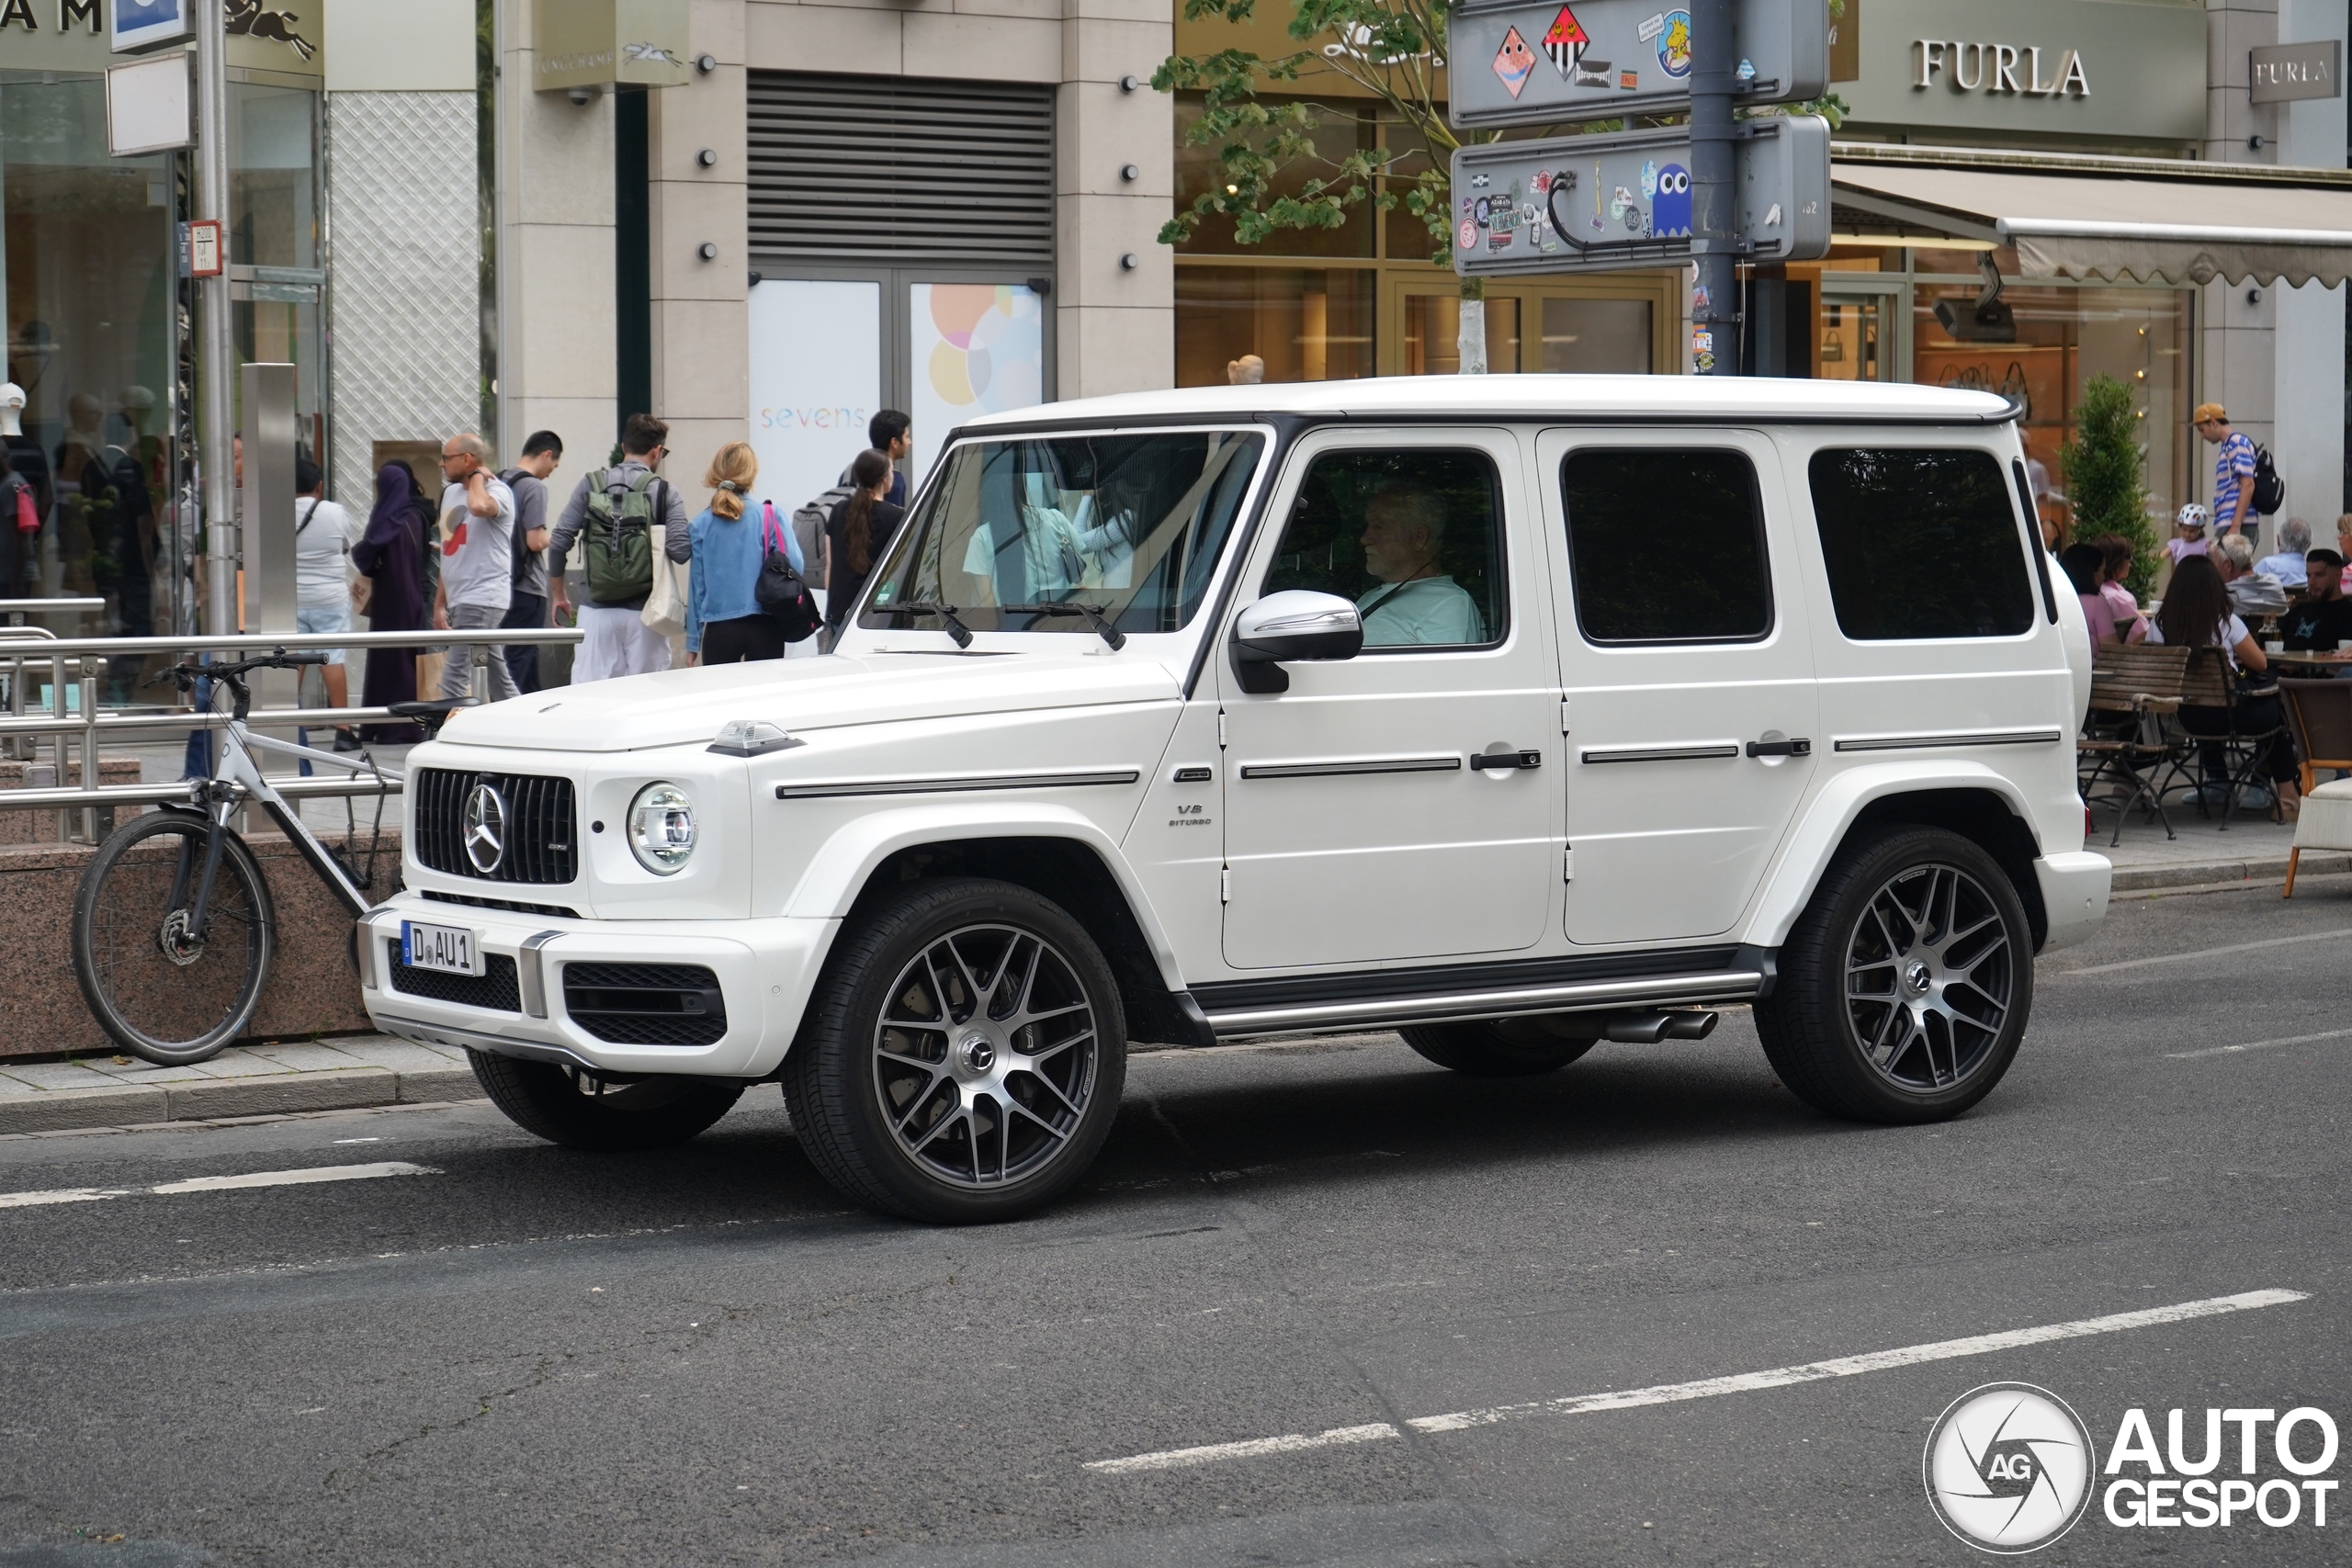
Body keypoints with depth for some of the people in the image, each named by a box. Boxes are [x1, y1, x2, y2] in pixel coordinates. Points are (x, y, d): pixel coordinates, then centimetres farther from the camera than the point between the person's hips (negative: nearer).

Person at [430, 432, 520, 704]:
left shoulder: (497, 491, -9)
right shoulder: (451, 492, 18)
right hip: (459, 600, 9)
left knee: (455, 681, -15)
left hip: (482, 599, -9)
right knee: (498, 680, 13)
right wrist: (440, 603, 18)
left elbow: (479, 506, -35)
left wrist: (477, 476, -15)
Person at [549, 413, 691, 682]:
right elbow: (680, 550, -12)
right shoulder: (664, 491, -2)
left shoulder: (591, 485, 3)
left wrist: (559, 594, 12)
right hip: (644, 611, -1)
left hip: (598, 610, 1)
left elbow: (559, 542, 0)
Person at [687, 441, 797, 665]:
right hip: (764, 627, 0)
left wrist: (693, 641, 8)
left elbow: (696, 584, 2)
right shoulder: (770, 516, -5)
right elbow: (795, 566, -7)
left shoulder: (700, 524, -1)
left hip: (719, 630, 0)